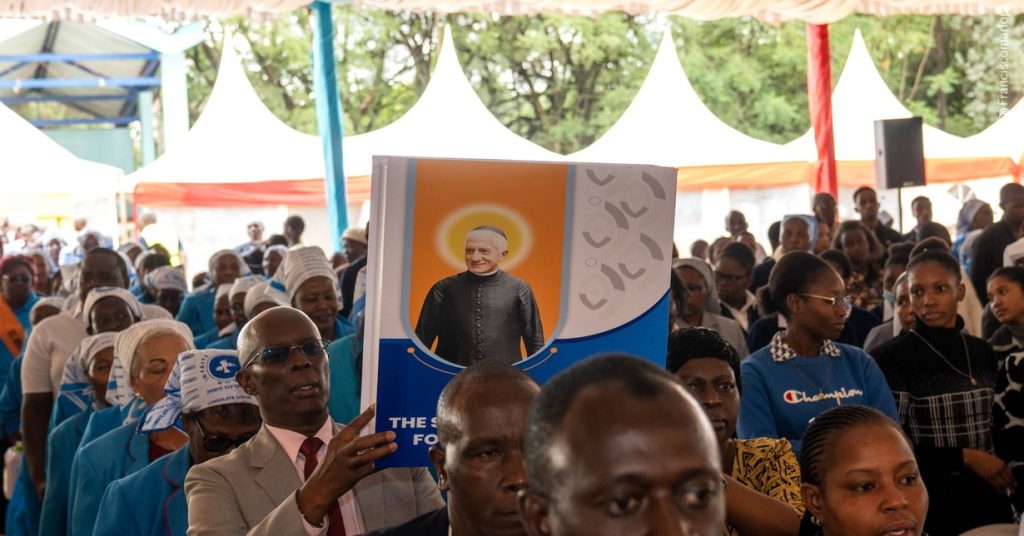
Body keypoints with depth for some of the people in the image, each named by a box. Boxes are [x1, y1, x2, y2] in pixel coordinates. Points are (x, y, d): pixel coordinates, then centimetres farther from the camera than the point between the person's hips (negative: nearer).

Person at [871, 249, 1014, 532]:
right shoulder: (890, 359, -10)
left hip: (988, 498, 5)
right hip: (928, 504, -4)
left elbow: (991, 426, 15)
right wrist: (964, 458, -12)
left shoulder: (982, 352, 7)